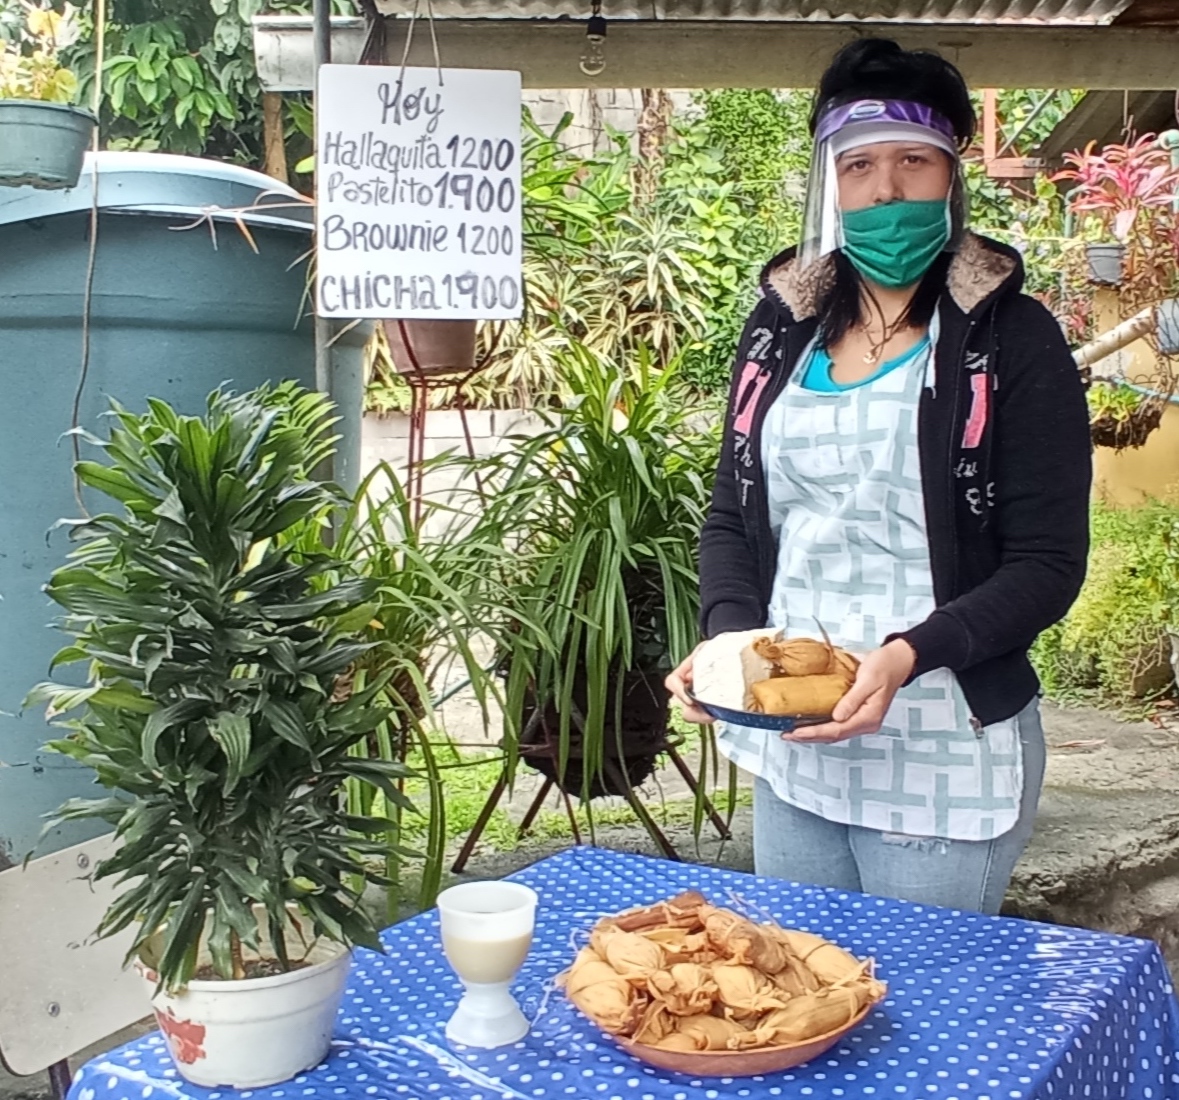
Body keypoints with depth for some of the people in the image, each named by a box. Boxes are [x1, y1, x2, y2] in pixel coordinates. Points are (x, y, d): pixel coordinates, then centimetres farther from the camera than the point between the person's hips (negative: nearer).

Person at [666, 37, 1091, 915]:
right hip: (787, 748, 5)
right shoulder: (783, 327, 7)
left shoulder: (1011, 340, -7)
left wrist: (910, 655, -25)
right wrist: (727, 634, -9)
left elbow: (1048, 565, -10)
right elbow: (731, 515, 10)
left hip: (946, 755, -4)